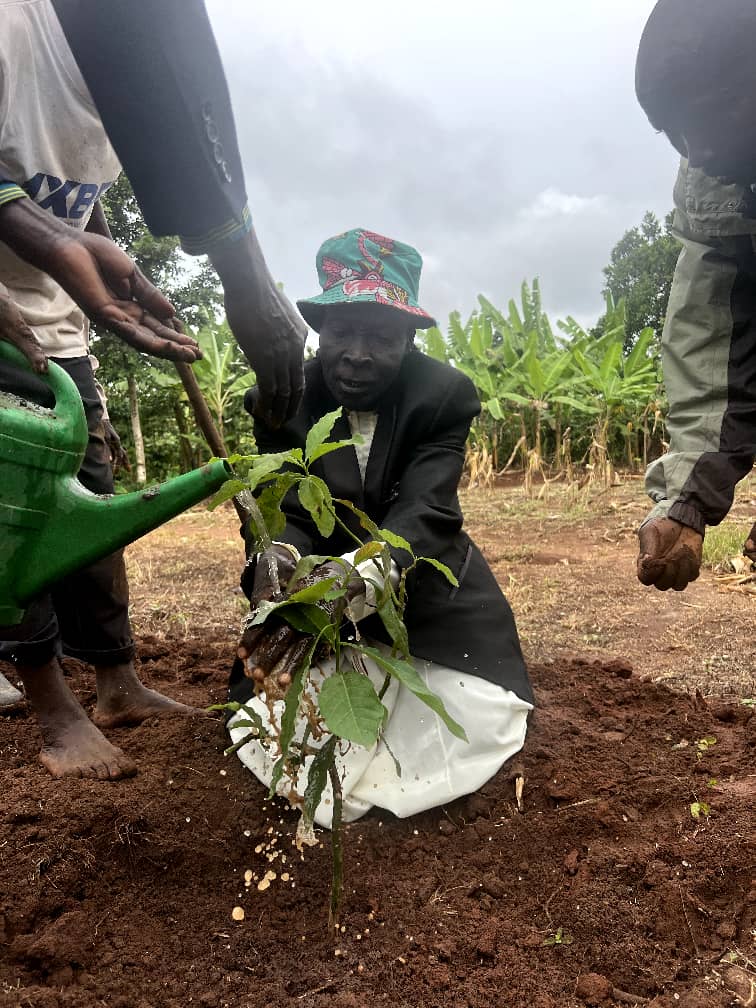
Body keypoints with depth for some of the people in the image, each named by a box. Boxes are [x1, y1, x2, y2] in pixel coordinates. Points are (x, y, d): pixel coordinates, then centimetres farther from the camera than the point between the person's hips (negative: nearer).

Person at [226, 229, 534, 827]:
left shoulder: (445, 395, -19)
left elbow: (426, 513, -31)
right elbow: (287, 513, -19)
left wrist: (356, 579, -52)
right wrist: (278, 561, -45)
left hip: (426, 591, -1)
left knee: (480, 725, -7)